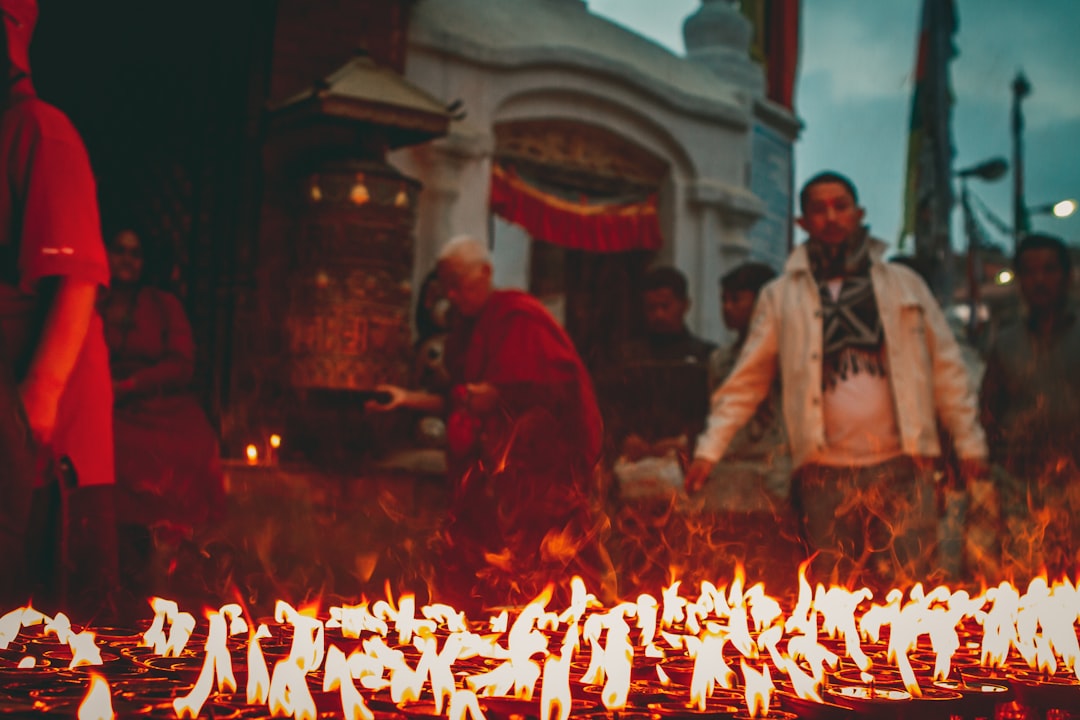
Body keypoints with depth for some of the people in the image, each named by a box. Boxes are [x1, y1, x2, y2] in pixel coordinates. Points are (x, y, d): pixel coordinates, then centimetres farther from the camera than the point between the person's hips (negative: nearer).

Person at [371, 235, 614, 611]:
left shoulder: (519, 317, -8)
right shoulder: (465, 327, 16)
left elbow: (559, 384, -13)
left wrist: (497, 394, -17)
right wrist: (409, 398, 11)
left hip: (537, 464, -7)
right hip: (486, 470, 7)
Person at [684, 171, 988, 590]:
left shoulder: (904, 285, 11)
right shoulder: (780, 296, 9)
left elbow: (946, 368, 12)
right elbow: (747, 380, 8)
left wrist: (970, 444, 7)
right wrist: (709, 449, 1)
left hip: (901, 466, 0)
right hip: (826, 474, 0)